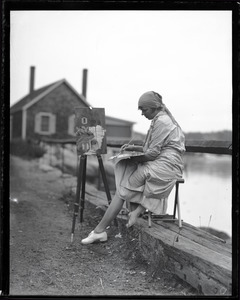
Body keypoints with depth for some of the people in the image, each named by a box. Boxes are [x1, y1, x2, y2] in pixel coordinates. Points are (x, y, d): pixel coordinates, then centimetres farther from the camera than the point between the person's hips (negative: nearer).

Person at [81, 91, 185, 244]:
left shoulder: (162, 121, -12)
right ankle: (136, 211, -13)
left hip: (166, 166, -10)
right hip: (160, 164, 10)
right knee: (123, 169, -1)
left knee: (124, 188, -12)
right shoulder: (161, 119, 20)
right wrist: (134, 147, 12)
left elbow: (153, 153, -17)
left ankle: (100, 230, -10)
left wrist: (134, 159, -5)